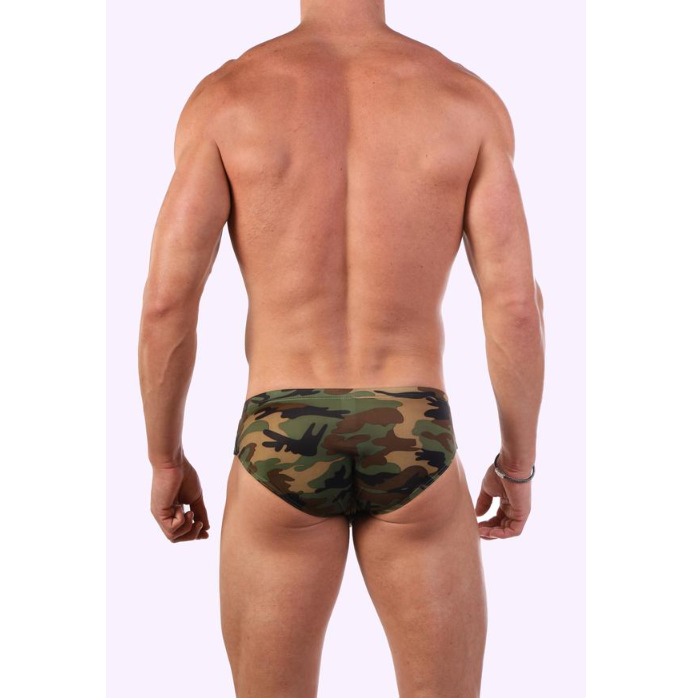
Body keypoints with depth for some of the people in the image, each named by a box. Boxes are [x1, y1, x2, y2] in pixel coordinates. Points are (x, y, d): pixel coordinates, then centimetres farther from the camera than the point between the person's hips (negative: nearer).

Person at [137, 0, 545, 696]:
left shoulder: (224, 96, -4)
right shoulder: (469, 98, -2)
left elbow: (166, 302, -7)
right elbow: (515, 307, -6)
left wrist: (165, 461, 8)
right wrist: (518, 462, 9)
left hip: (281, 453, 0)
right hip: (414, 453, 1)